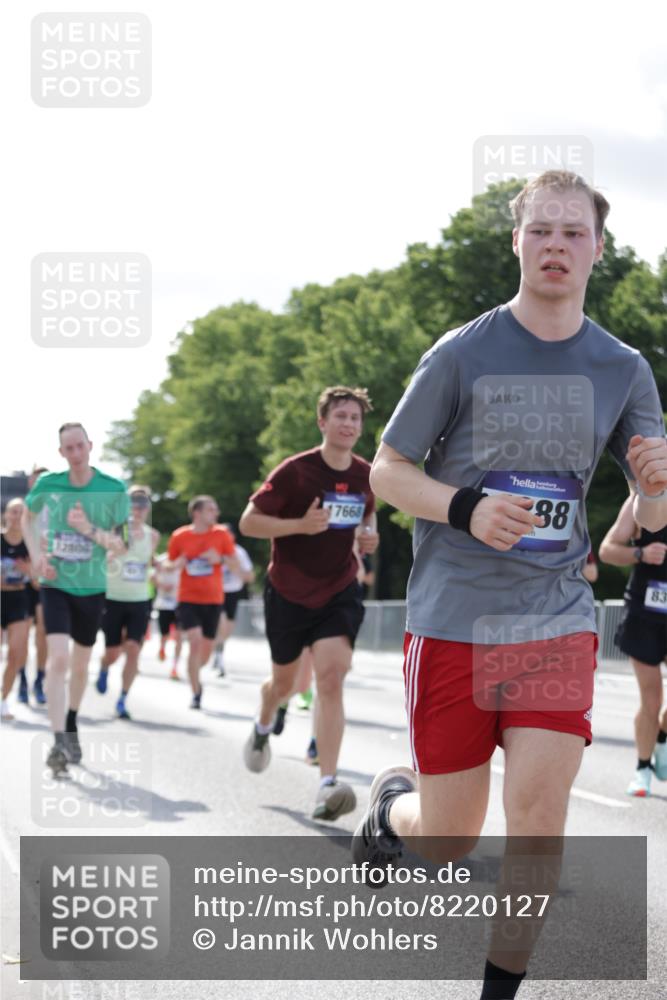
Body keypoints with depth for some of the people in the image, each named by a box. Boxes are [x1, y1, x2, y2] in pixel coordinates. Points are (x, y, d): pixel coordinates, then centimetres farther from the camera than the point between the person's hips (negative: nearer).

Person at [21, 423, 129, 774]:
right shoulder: (48, 484, -5)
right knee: (58, 657, -18)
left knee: (80, 664, 15)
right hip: (56, 584, -1)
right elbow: (27, 516, 16)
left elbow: (120, 546, -6)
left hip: (91, 587, 1)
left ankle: (71, 724, 39)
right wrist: (36, 554, 0)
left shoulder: (114, 490, -8)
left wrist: (89, 529, -24)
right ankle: (58, 742, -21)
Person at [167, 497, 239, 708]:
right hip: (188, 598, -2)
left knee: (206, 649, 8)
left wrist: (221, 559, -18)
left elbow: (236, 568, 1)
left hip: (213, 600, 2)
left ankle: (195, 674, 40)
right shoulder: (180, 536, -1)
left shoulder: (221, 534, 0)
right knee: (195, 641, -19)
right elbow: (170, 565, 11)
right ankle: (196, 693, -11)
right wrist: (177, 564, -11)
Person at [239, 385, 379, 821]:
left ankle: (327, 785, -23)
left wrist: (369, 536, -2)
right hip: (288, 593, -1)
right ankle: (263, 727, 52)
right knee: (284, 682, 15)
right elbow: (249, 522, -13)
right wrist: (301, 525, -27)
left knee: (331, 677, -18)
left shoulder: (366, 475, 0)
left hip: (340, 593, 2)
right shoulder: (295, 471, -14)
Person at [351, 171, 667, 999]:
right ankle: (391, 803, 41)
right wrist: (468, 508, -19)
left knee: (537, 818, -12)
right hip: (452, 623, -2)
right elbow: (386, 470, 0)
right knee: (449, 840, 5)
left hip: (557, 624, 2)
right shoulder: (462, 354, -5)